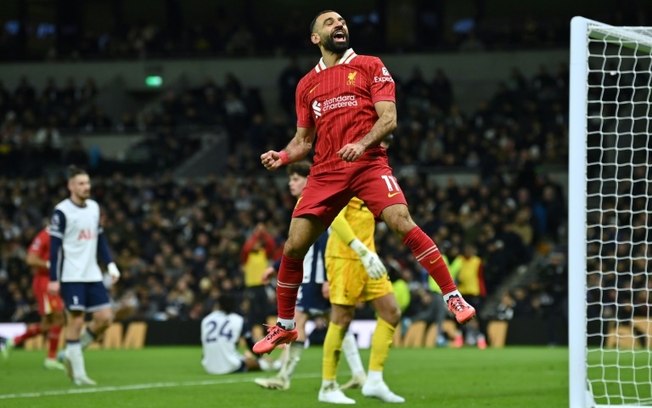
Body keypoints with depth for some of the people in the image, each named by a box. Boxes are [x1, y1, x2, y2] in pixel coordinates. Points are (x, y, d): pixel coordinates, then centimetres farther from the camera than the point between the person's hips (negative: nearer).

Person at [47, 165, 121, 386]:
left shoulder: (94, 207, 11)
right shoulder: (62, 212, -9)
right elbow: (54, 247, -9)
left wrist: (110, 264, 8)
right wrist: (53, 279, -12)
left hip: (92, 275, 6)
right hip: (71, 277, -6)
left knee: (105, 317, -2)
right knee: (76, 321, -5)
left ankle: (72, 353, 17)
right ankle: (78, 374, 1)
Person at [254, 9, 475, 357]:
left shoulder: (370, 66, 7)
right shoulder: (307, 84, 17)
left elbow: (389, 119, -2)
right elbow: (303, 140, 22)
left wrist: (363, 144, -20)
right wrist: (282, 157, 1)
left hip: (368, 163, -3)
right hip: (325, 172, 3)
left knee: (402, 222, -25)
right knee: (293, 247, -2)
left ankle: (453, 297, -18)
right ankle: (284, 326, 15)